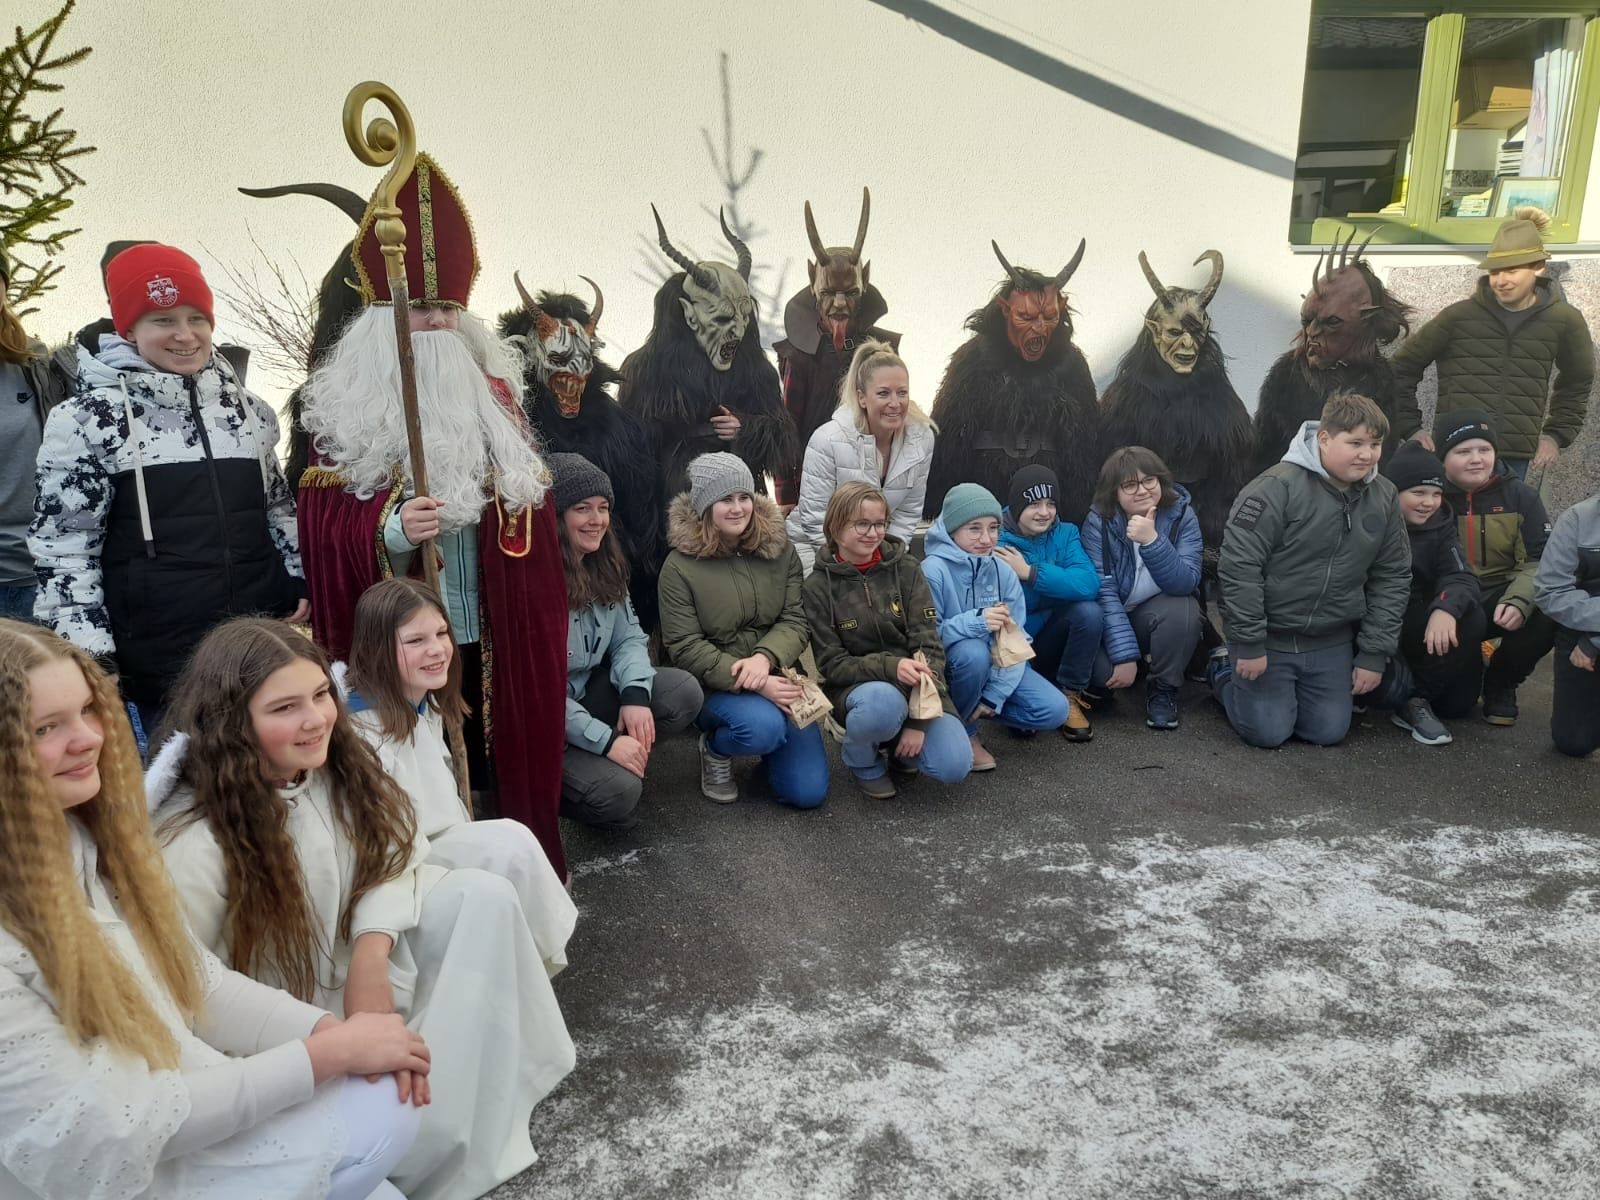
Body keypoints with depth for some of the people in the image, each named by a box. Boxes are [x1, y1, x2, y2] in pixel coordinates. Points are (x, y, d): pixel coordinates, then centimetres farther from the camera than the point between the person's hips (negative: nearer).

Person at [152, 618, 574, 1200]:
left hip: (358, 970, 7)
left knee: (484, 896, -14)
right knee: (429, 1130, -26)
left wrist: (372, 953, -20)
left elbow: (394, 855, -2)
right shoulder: (194, 845, -29)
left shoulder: (337, 766, -9)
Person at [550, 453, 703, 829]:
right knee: (619, 793, -24)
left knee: (684, 693, -14)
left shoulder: (604, 565, 1)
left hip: (590, 690, 7)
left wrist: (636, 694, -19)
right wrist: (606, 741, -23)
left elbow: (629, 636, 3)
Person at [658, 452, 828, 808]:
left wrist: (764, 659, -25)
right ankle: (714, 747, 0)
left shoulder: (779, 549, 1)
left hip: (776, 676, 3)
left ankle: (768, 741, 26)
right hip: (716, 686, -3)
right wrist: (750, 683, -24)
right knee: (764, 727, -35)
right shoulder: (680, 566, -10)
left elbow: (795, 621, -3)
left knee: (808, 792, -6)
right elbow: (685, 648, -14)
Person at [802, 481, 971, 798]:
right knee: (883, 702, -38)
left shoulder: (906, 569, -2)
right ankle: (861, 760, -2)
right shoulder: (818, 586, -6)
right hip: (856, 686, -2)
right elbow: (831, 664, -8)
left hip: (917, 687, 2)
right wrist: (889, 667, -27)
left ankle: (899, 748, 14)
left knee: (954, 766, -21)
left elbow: (929, 645, -8)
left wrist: (919, 721, -18)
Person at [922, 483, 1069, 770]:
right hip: (946, 664, -4)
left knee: (1053, 710, -11)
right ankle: (961, 731, -12)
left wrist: (993, 695, -18)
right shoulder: (934, 570, -20)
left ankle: (981, 705, 12)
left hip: (994, 664, 5)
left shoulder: (1003, 572, -5)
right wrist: (975, 622, -38)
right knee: (973, 651, -37)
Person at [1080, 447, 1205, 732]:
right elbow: (1104, 591, -21)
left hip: (1160, 612, 1)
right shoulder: (1099, 521, -17)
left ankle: (1163, 689, -8)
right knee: (1105, 670, -29)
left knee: (1182, 609, -33)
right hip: (1111, 617, -1)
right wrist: (1125, 654, -27)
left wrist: (1151, 541, -41)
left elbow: (1185, 584, -26)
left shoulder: (1182, 514, -14)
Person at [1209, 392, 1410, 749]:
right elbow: (1239, 565, -21)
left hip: (1331, 642, 6)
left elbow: (1392, 578, 7)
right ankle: (1224, 669, 24)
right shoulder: (1278, 486, -21)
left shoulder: (1384, 497, 1)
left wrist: (1375, 654, 2)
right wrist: (1248, 645, -18)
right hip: (1269, 635, -5)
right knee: (1268, 732, -3)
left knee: (1328, 732, 6)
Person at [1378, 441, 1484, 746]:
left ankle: (1415, 699, -6)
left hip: (1413, 626, 6)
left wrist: (1446, 608, -35)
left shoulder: (1440, 524, 1)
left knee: (1470, 617, -18)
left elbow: (1462, 577, -13)